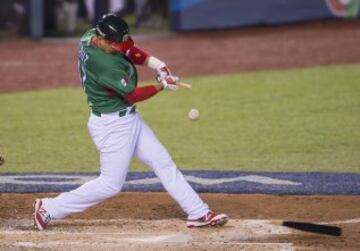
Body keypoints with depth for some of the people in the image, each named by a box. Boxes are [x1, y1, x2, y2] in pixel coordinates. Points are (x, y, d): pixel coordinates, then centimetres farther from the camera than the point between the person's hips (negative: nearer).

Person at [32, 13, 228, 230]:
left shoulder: (91, 36, -5)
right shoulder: (104, 64, -31)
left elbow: (130, 51, 6)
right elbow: (133, 95, -20)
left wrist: (155, 63, -10)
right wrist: (162, 86, -7)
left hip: (129, 119, 10)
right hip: (113, 126, -10)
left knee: (164, 163, 11)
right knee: (110, 184, -1)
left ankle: (198, 213, 15)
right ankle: (50, 209, 9)